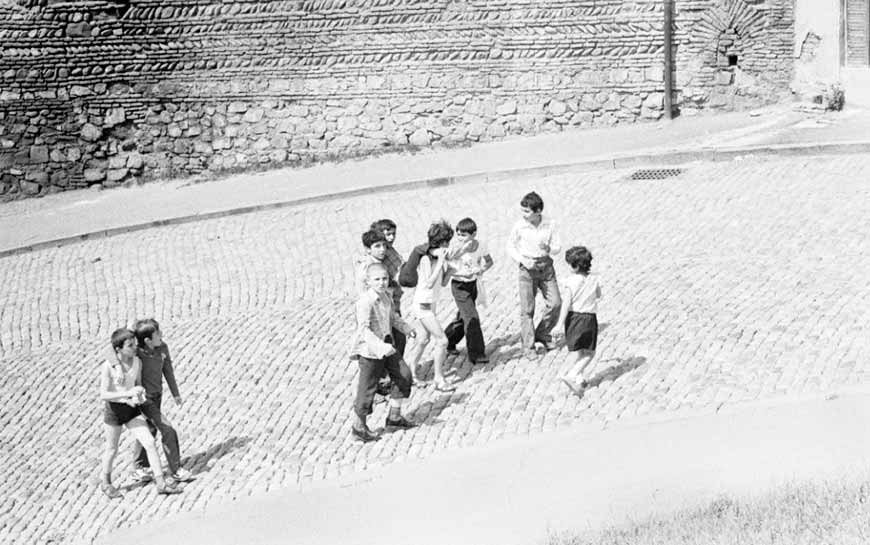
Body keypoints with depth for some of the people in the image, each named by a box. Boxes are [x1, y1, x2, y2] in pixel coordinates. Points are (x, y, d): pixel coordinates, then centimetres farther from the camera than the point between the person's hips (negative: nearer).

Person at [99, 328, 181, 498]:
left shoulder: (137, 362, -4)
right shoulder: (108, 366, -19)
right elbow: (103, 395, -20)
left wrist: (139, 396, -10)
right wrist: (128, 394, -30)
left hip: (132, 408, 4)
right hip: (114, 409, -4)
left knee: (149, 443, -6)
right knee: (112, 449, 12)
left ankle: (161, 483, -1)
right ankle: (105, 482, 37)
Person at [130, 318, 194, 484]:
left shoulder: (162, 348, -8)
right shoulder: (136, 354, -27)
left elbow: (168, 370, 5)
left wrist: (176, 394, 14)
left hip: (157, 396, 7)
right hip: (144, 398, -7)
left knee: (150, 430, 19)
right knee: (168, 430, -9)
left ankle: (140, 467, 37)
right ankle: (176, 469, 4)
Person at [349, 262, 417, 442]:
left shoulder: (386, 297, 4)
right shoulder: (365, 302, -24)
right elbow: (363, 329, -33)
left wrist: (405, 328, 28)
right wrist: (380, 346, -42)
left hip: (386, 346, 9)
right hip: (369, 350, -8)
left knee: (403, 375, 11)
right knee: (367, 387, 1)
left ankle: (394, 417, 26)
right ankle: (359, 427, 17)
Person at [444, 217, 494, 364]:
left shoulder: (479, 245, -7)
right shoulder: (455, 249, -18)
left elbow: (489, 261, 7)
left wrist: (480, 270, -12)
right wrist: (463, 273, -30)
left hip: (472, 284, 5)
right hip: (459, 286, -5)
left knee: (463, 317, 16)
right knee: (472, 318, -12)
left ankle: (447, 342, 38)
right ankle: (476, 353, -6)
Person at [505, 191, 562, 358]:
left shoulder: (549, 225, -3)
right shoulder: (519, 226, -7)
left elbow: (557, 247, 2)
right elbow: (510, 247, 2)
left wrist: (549, 248, -21)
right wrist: (523, 260, -13)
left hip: (546, 267, 2)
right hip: (527, 269, -2)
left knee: (555, 303, -4)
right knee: (527, 309, -2)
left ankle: (542, 335, 19)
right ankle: (528, 346, 8)